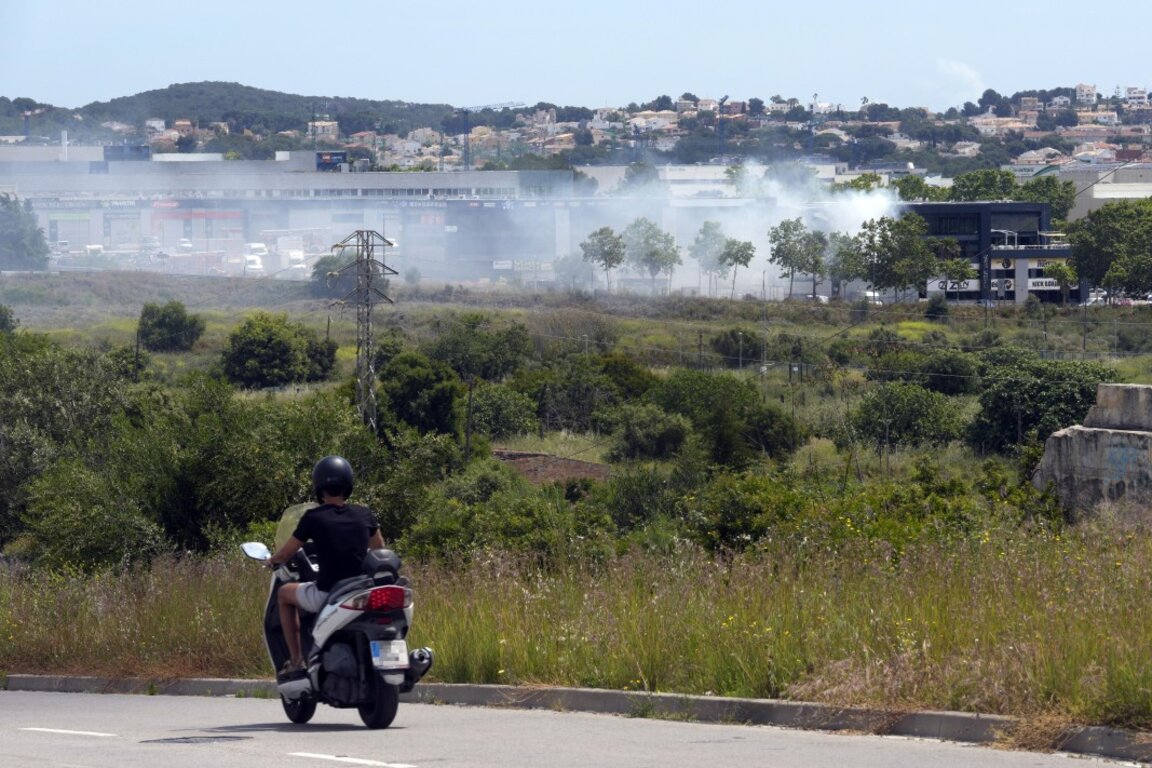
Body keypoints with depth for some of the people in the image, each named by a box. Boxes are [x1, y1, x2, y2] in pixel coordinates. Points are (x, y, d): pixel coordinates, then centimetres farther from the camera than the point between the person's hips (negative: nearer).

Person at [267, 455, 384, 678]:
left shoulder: (314, 518, -6)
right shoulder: (364, 515, 5)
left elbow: (285, 554, 5)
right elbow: (379, 551, 21)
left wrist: (272, 560, 28)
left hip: (326, 595, -4)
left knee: (284, 593, 23)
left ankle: (296, 660, 16)